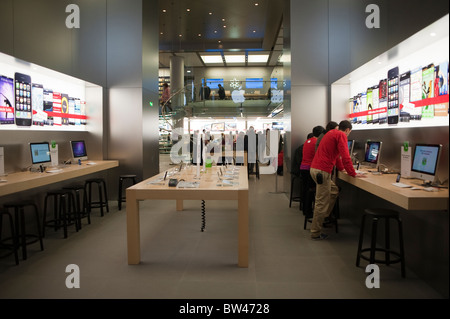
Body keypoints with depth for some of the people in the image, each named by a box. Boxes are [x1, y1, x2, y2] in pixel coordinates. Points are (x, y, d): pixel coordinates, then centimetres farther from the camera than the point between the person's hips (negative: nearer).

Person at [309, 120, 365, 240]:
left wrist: (342, 168, 40)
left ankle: (323, 218, 22)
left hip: (314, 168, 10)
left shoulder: (331, 133, 24)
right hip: (322, 171, -10)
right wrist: (353, 174, -9)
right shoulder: (341, 135, -6)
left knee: (334, 191, 22)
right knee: (322, 202, -4)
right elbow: (345, 156, -15)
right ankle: (315, 233, 2)